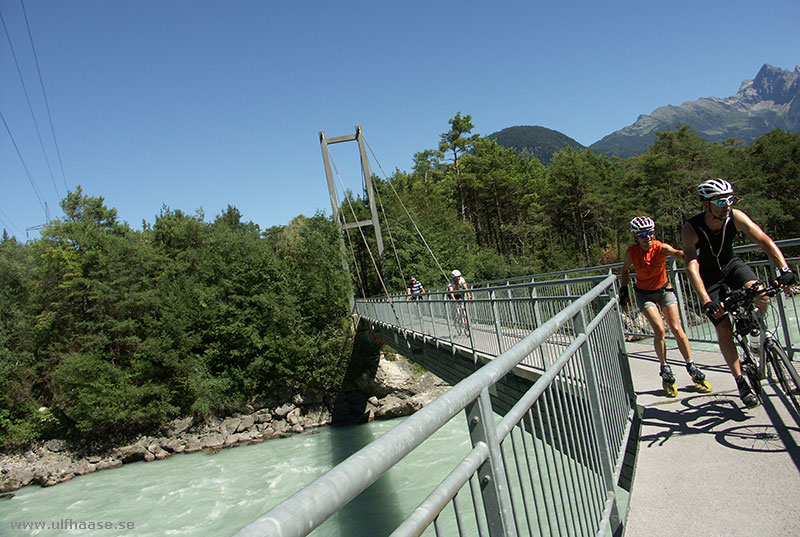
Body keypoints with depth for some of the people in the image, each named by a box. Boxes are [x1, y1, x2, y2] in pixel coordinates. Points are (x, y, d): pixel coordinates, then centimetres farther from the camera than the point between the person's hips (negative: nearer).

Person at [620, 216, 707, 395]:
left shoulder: (660, 247, -19)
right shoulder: (631, 252, -15)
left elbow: (676, 252, -42)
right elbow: (625, 270, 4)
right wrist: (623, 290, -3)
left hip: (664, 290, 0)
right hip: (644, 293, 0)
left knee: (677, 329, -7)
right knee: (660, 330, -16)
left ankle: (692, 368, 10)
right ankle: (665, 370, 0)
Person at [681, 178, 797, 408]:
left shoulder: (735, 217, -20)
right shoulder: (691, 229, -29)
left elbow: (764, 240, -27)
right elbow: (692, 266, -39)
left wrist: (784, 269, -43)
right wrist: (706, 301, -50)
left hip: (731, 264, 3)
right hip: (708, 275, -3)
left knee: (760, 297, -26)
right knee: (724, 329, -10)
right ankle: (741, 382, 6)